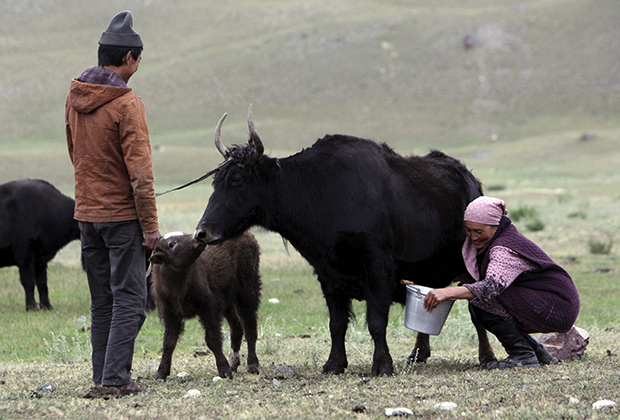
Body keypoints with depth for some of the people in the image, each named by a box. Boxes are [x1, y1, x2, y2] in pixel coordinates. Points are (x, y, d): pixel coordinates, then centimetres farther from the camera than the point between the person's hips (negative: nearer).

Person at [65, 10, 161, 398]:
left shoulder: (75, 98, 6)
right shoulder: (127, 103, -16)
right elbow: (140, 170, -17)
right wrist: (151, 224, -14)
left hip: (86, 213, 7)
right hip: (122, 216, -7)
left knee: (102, 300, 12)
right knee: (129, 299, -3)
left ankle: (103, 378, 13)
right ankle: (115, 379, -9)